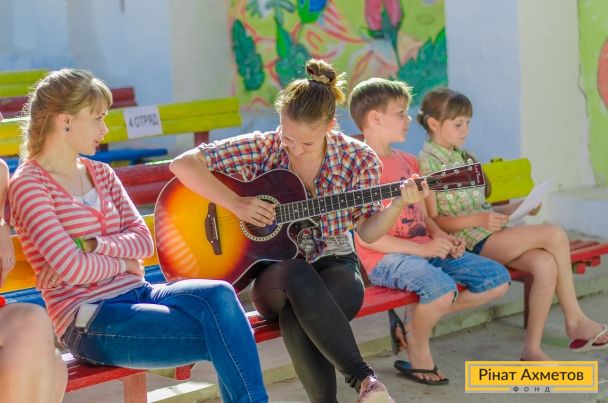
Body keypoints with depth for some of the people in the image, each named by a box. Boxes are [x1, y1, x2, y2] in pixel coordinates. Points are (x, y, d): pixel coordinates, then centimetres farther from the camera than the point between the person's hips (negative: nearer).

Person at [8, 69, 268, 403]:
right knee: (227, 339, -22)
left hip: (136, 294, 6)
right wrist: (122, 263, 0)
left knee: (219, 294, -25)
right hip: (89, 322, -6)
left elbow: (143, 240, 4)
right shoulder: (28, 185, -7)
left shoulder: (101, 174, 15)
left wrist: (89, 245, -11)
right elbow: (72, 269, -17)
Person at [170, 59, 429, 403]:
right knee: (298, 275, -39)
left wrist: (397, 205, -17)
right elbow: (183, 164, -11)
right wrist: (236, 204, -20)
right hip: (275, 269, 1)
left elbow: (368, 232, 2)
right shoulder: (262, 149, -7)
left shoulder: (356, 159, -4)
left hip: (334, 265, 0)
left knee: (295, 319, -37)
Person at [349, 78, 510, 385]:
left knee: (498, 279, -1)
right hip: (383, 259, -9)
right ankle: (418, 352, -5)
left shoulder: (408, 162, 18)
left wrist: (443, 238, -2)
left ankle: (419, 318, 8)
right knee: (442, 287, -36)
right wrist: (421, 249, -19)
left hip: (424, 250, 9)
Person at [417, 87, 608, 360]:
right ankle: (575, 320, -6)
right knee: (555, 235, -18)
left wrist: (515, 208, 8)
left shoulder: (463, 157, 21)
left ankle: (532, 348, -15)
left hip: (488, 234, 8)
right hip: (470, 241, -8)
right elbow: (433, 221, -11)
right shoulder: (427, 162, -6)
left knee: (546, 264, -21)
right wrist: (478, 219, -21)